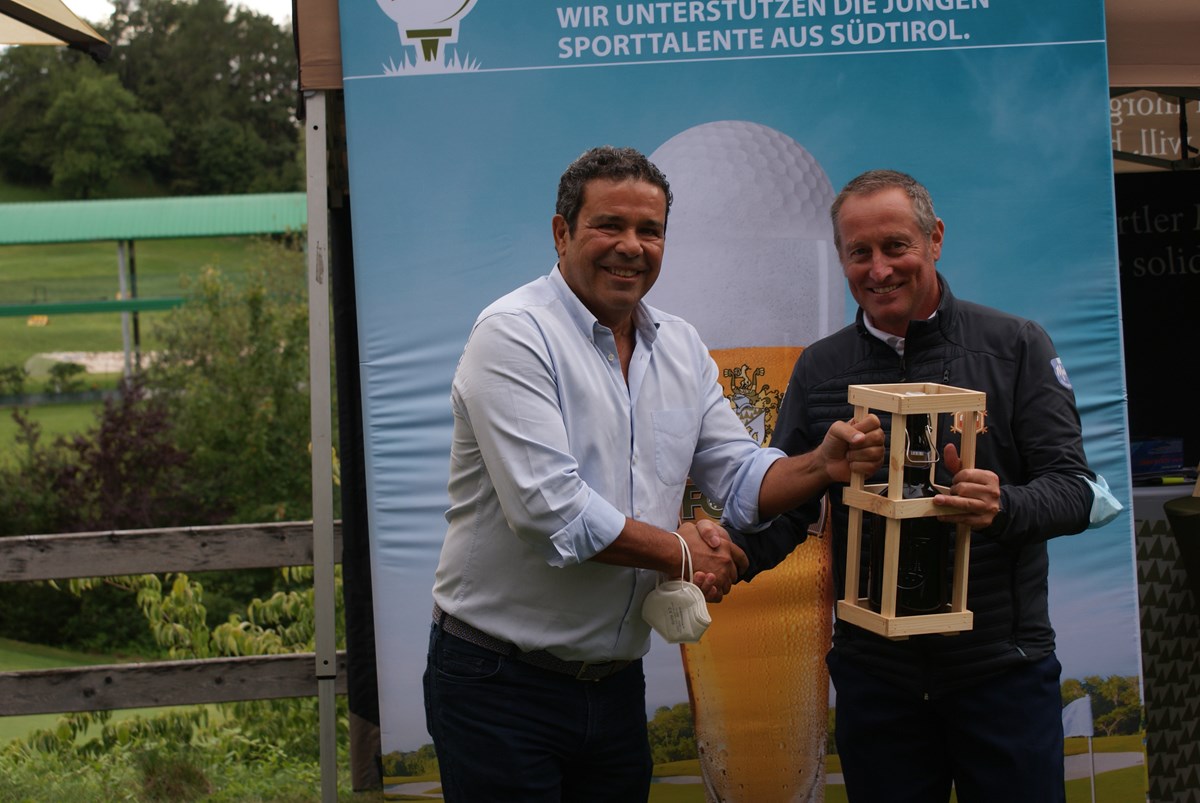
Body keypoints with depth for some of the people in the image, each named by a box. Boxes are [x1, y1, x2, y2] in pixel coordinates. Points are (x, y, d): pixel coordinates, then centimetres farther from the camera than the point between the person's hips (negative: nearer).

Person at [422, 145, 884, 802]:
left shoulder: (680, 346, 10)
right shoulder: (514, 335, -13)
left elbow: (741, 479, 9)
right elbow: (547, 507, -22)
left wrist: (823, 466, -12)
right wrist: (676, 551, -12)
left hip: (617, 683, 7)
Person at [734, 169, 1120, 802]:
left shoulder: (1017, 346, -1)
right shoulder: (820, 369, 6)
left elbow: (1074, 488, -6)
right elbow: (786, 503, 5)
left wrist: (1003, 506, -28)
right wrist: (731, 556, -17)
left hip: (1003, 667, -2)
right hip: (874, 672, 2)